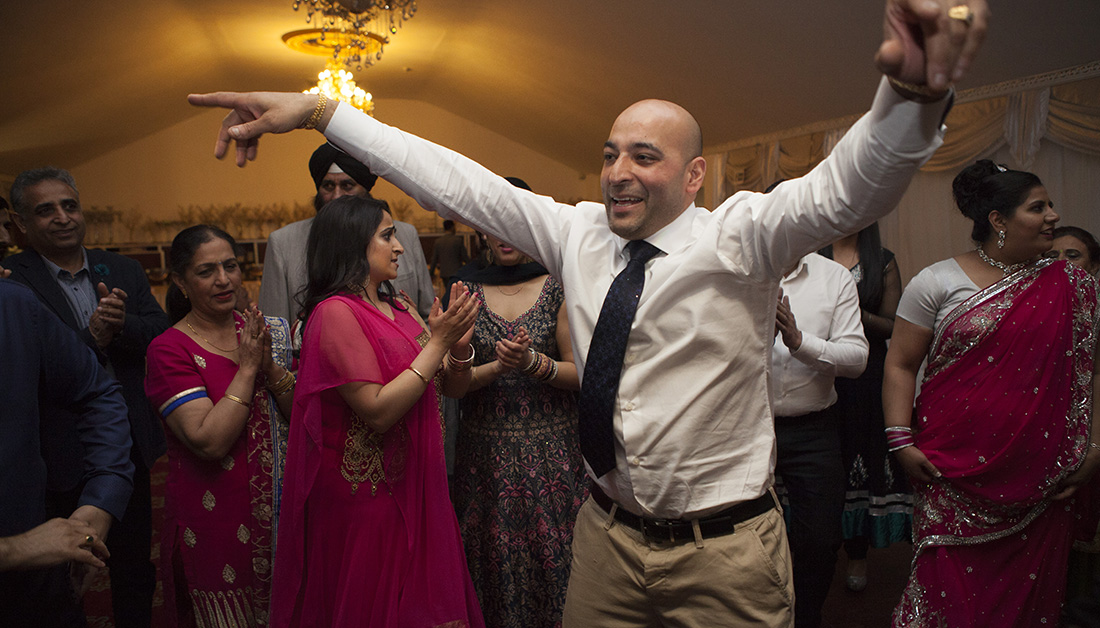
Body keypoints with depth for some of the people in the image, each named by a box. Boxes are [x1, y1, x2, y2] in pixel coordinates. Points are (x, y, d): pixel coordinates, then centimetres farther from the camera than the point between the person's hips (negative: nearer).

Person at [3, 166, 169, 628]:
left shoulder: (122, 270, 4)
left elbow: (161, 333, -5)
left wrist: (121, 325, -24)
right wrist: (91, 337, -29)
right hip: (58, 456, -4)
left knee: (134, 564, 21)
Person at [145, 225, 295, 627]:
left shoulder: (267, 333, 4)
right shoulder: (169, 349, -12)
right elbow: (210, 442, -22)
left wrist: (269, 365, -16)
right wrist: (246, 368, -18)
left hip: (279, 510, 5)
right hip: (215, 519, -4)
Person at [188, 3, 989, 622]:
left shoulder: (740, 238, -12)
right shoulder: (577, 234, 0)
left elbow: (841, 191, -29)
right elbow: (457, 182, -3)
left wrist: (913, 96, -51)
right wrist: (316, 111, -6)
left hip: (724, 554, -3)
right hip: (608, 535, 4)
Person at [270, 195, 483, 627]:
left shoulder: (401, 309, 8)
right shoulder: (336, 312, -15)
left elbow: (447, 387, 11)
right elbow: (378, 412, -23)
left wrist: (459, 344, -9)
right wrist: (437, 341, -20)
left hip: (414, 488, 7)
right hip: (368, 494, -7)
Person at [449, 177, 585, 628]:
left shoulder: (557, 286, 0)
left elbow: (580, 372, -1)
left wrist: (532, 362, -18)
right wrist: (499, 367, -16)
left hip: (550, 450, -1)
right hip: (485, 450, 1)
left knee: (550, 556, 2)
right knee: (493, 559, 6)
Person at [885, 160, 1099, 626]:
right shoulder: (936, 283, -1)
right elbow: (900, 365, -1)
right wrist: (900, 440, -9)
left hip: (1039, 479, 3)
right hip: (952, 470, -2)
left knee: (1026, 590, 10)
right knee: (949, 588, 1)